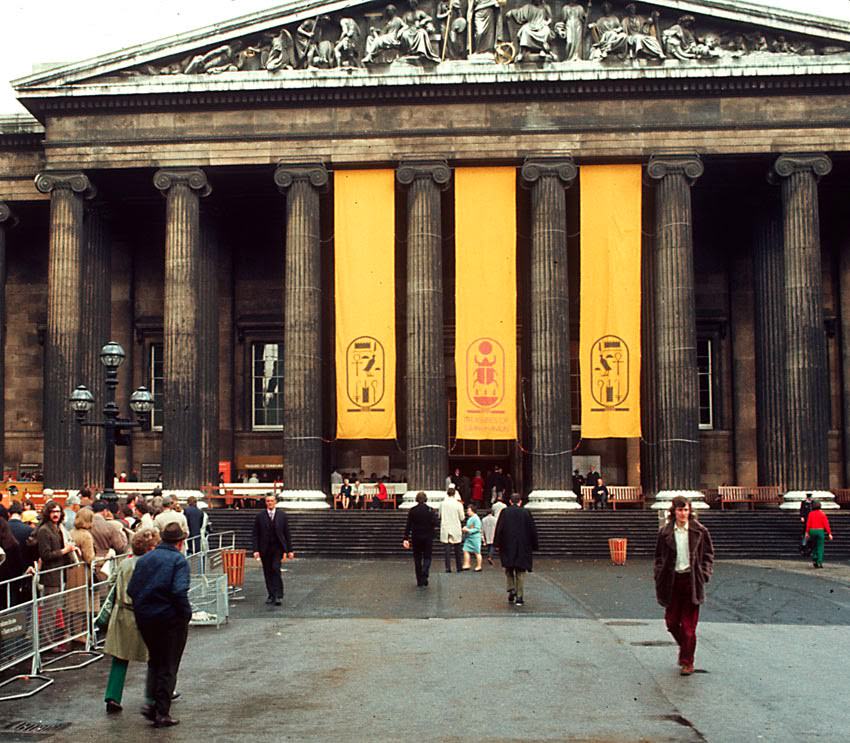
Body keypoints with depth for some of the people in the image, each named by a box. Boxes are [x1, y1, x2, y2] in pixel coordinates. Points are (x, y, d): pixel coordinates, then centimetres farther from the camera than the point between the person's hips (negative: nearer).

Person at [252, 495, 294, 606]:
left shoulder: (282, 515, 3)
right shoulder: (260, 516, 2)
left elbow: (287, 533, 5)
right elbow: (256, 534, 2)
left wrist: (290, 550, 2)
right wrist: (256, 550, -7)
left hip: (278, 547, -1)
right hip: (265, 549, 2)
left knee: (276, 569, -15)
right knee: (267, 573, 5)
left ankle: (278, 596, -12)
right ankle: (271, 595, 16)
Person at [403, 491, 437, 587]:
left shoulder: (412, 511, -3)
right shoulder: (430, 510, -5)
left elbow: (408, 525, -5)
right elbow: (434, 523, -11)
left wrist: (406, 539, -5)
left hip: (416, 537, 1)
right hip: (428, 537, -1)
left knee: (417, 558, 11)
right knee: (427, 557, 8)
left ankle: (420, 582, 13)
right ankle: (424, 578, -16)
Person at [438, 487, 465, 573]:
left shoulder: (442, 504, -3)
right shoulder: (458, 504, -9)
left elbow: (440, 516, 9)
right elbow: (462, 518, -3)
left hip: (445, 529, 0)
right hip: (456, 529, 0)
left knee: (446, 549, 2)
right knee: (457, 550, 11)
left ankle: (448, 568, -4)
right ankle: (459, 567, 15)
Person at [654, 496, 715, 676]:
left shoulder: (699, 531, 0)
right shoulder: (665, 532, 2)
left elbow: (708, 554, 7)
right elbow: (659, 557, 8)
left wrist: (704, 574, -3)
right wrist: (659, 578, 0)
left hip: (691, 580, -2)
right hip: (672, 580, 2)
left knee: (689, 624, -1)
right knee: (671, 622, 6)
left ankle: (687, 661, 10)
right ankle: (684, 647, 34)